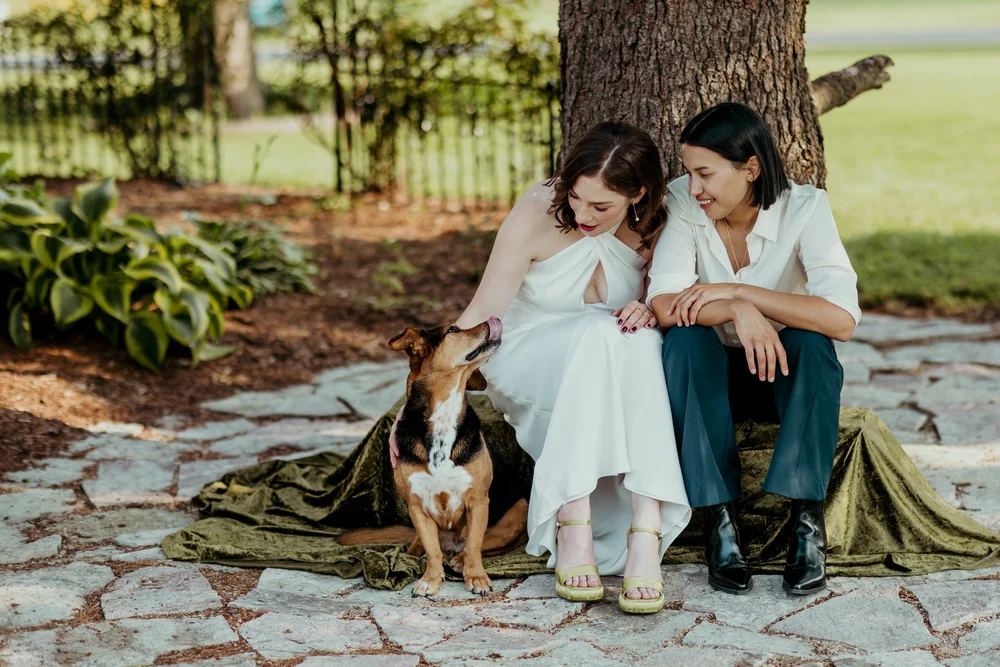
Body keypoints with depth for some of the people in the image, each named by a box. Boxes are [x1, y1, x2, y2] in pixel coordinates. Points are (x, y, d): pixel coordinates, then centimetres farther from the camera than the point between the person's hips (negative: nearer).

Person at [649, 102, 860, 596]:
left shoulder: (804, 208, -17)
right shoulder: (682, 202, -12)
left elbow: (842, 318, -30)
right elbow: (664, 305, -23)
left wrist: (736, 291, -31)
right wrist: (737, 311, -40)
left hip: (784, 372, -1)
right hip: (708, 373, 1)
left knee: (812, 342, -32)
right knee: (686, 338, -31)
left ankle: (808, 522, -28)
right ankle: (720, 521, -28)